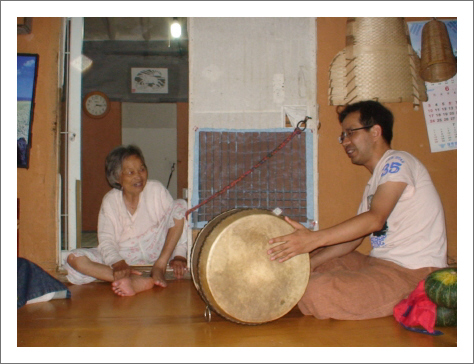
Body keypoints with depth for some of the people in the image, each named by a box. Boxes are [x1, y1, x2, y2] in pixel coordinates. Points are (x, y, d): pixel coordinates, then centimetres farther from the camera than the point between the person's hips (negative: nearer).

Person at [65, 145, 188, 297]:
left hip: (156, 249, 0)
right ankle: (137, 281, -39)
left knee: (180, 205, -18)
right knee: (74, 259, -22)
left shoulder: (156, 189, -4)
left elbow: (176, 214, -6)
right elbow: (106, 240, -8)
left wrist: (179, 255, -16)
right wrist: (118, 264, -29)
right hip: (124, 255, 1)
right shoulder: (110, 201, -3)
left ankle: (159, 267, -21)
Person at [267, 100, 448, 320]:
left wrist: (315, 238, -33)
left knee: (315, 291, -24)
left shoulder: (398, 162, -10)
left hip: (413, 272, -9)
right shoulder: (374, 182, 20)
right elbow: (352, 238, 15)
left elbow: (375, 219, -25)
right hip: (380, 262, 9)